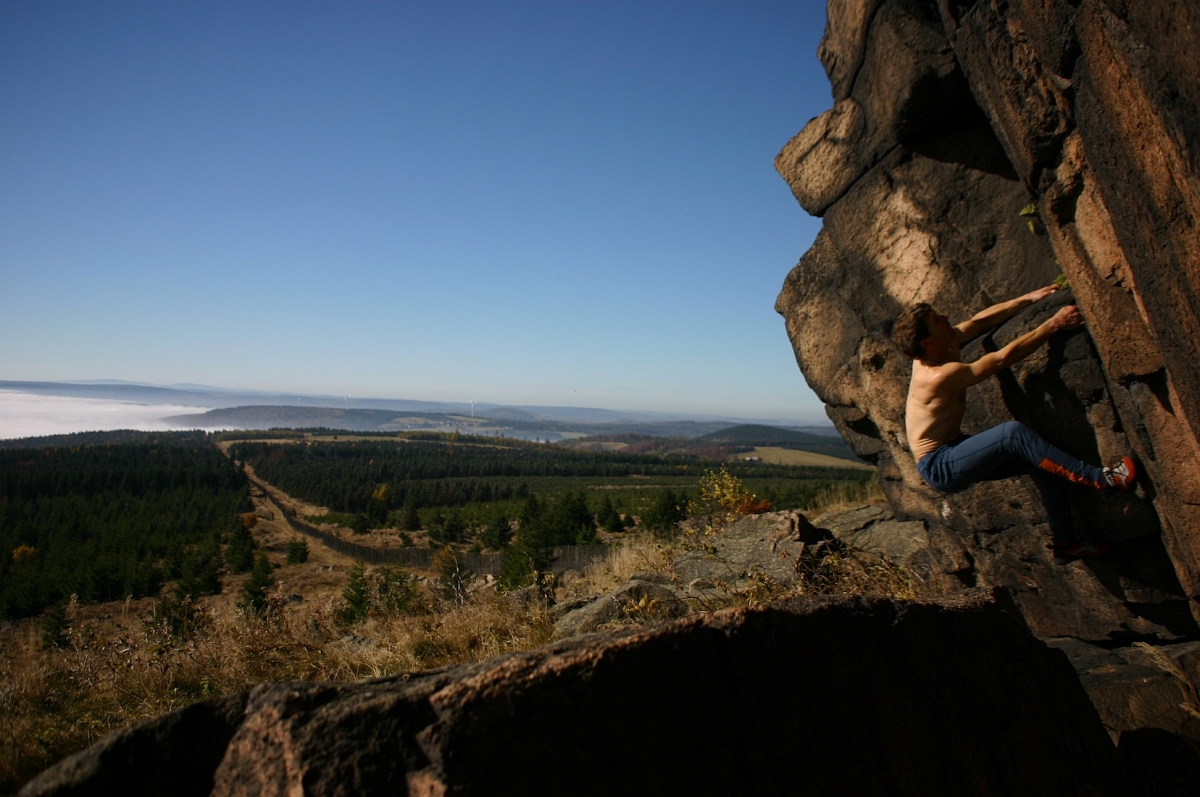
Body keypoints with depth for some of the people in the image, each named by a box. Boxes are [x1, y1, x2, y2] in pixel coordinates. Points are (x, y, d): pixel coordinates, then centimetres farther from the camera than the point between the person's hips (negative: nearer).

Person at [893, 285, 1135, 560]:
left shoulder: (944, 345, -2)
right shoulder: (941, 375, -28)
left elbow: (980, 321, 9)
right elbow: (1004, 357, -26)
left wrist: (1028, 298, 2)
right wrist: (1055, 324, -18)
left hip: (955, 453, 10)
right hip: (938, 467, -10)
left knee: (1044, 462, 3)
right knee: (1013, 432, -30)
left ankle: (1066, 541, 14)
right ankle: (1100, 478, -21)